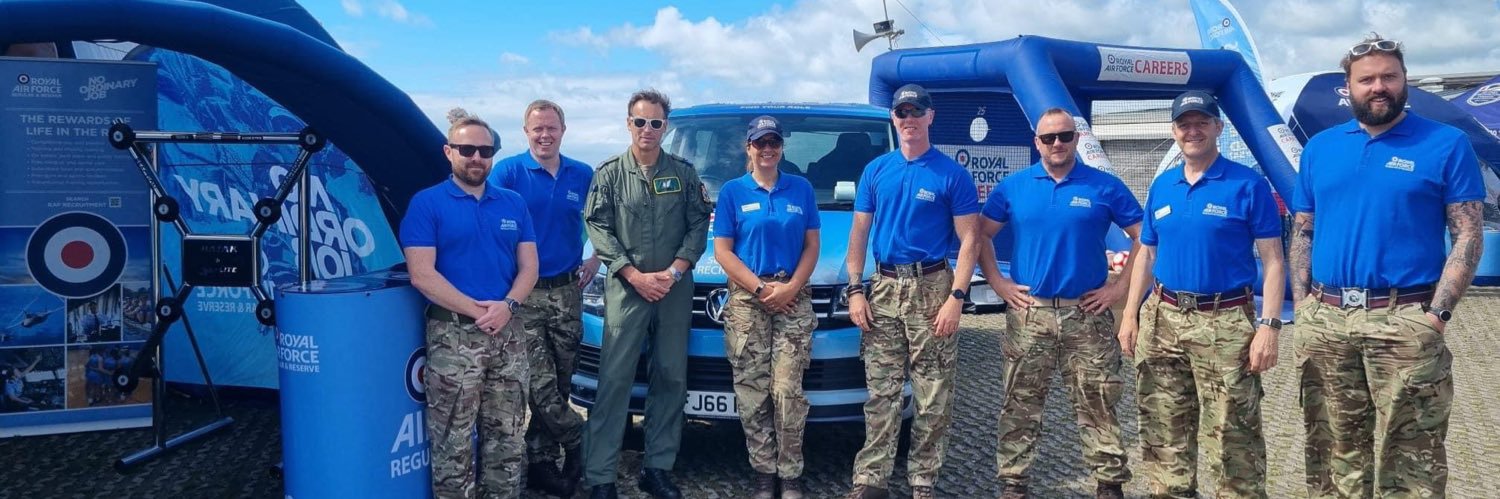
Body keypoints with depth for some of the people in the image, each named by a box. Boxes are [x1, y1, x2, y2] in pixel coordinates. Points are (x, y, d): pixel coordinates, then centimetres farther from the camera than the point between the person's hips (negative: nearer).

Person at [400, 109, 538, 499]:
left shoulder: (514, 204, 11)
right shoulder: (427, 203, -4)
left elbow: (529, 266, 8)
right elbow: (422, 276, -12)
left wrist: (507, 306, -12)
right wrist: (477, 311, -17)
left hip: (508, 333, 5)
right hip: (454, 335, -4)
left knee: (508, 437, 13)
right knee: (453, 443, 1)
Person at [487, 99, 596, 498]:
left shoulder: (583, 176, 8)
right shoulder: (508, 172, -4)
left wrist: (595, 259, 6)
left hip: (567, 292, 4)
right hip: (525, 293, -4)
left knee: (560, 383, 8)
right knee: (540, 385, -8)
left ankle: (541, 459, 19)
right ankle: (577, 443, 12)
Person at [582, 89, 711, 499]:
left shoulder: (684, 173, 8)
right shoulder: (609, 173, 4)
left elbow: (698, 225, 4)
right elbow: (598, 228, -1)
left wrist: (674, 271, -10)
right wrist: (635, 275, -11)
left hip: (675, 291, 2)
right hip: (626, 289, -2)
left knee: (671, 378, 6)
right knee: (614, 381, -4)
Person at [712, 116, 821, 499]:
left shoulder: (801, 189, 9)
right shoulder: (732, 192, 5)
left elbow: (812, 247, 8)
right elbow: (722, 251, 0)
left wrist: (791, 287, -9)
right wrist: (762, 288, -10)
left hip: (794, 299, 0)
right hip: (746, 299, 0)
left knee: (788, 390, -6)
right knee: (752, 392, 0)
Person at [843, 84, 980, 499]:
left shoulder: (952, 174, -1)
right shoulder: (876, 171, 10)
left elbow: (967, 240, -3)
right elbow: (859, 233, 11)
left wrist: (956, 296, -13)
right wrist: (855, 289, 1)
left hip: (932, 288, -3)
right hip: (883, 289, 3)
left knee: (933, 395, 2)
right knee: (881, 392, 5)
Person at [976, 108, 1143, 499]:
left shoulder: (1105, 187, 0)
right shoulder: (1013, 186, 4)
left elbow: (1144, 236, 2)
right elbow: (982, 234, 11)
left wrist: (1121, 287, -4)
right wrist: (998, 283, 1)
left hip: (1088, 313, -1)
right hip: (1028, 313, 1)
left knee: (1097, 405, 5)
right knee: (1020, 405, 7)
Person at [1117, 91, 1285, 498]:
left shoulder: (1249, 185, -4)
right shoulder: (1161, 187, 11)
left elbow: (1273, 261, -6)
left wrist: (1269, 326, -15)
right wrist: (1130, 315, 10)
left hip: (1226, 323, -5)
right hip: (1162, 319, 5)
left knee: (1232, 439, -1)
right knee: (1163, 434, 13)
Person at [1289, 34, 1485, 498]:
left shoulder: (1447, 144, 0)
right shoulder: (1320, 148, 11)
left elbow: (1468, 236, -4)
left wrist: (1436, 315, -12)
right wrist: (1302, 304, 3)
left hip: (1405, 323, -3)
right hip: (1324, 323, 4)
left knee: (1409, 460, 0)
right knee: (1335, 452, 13)